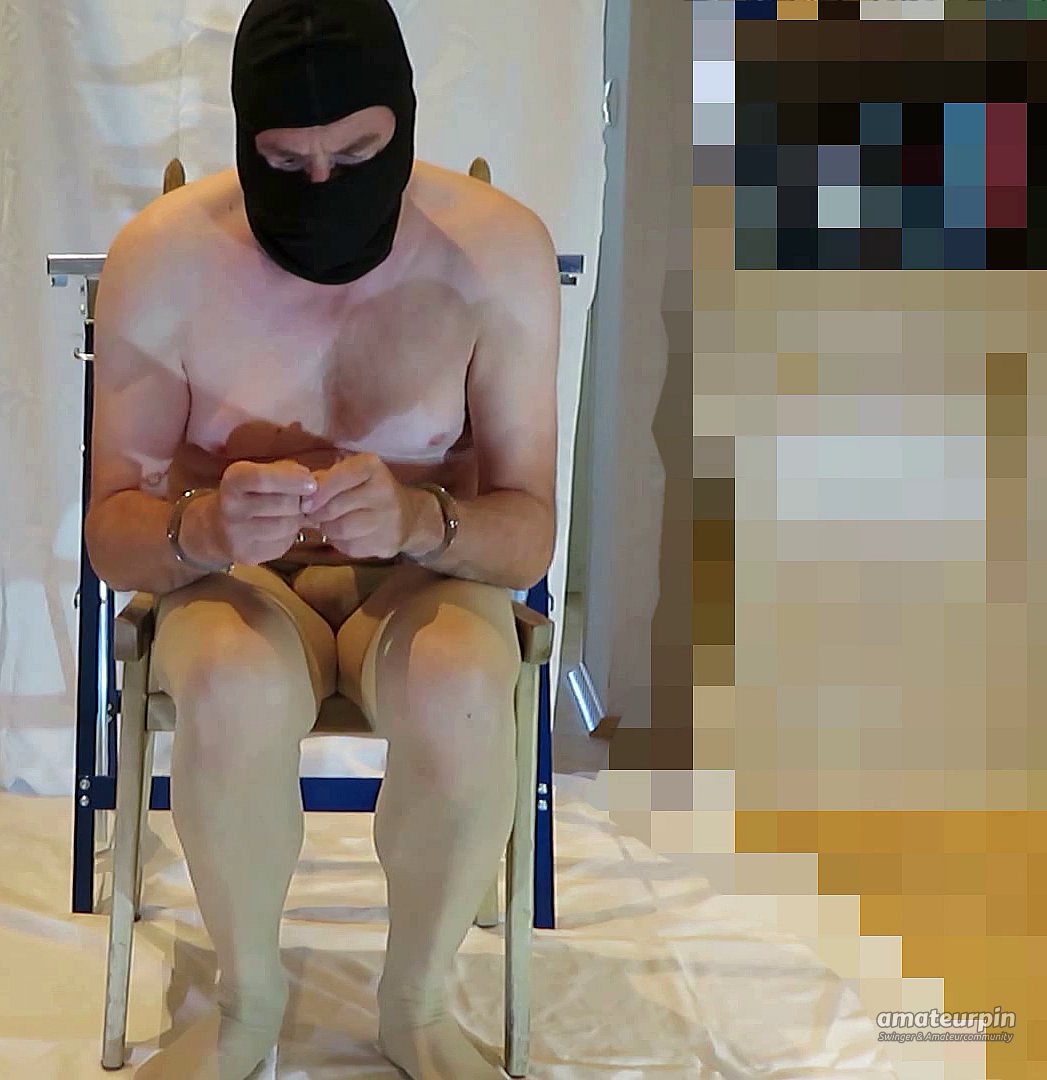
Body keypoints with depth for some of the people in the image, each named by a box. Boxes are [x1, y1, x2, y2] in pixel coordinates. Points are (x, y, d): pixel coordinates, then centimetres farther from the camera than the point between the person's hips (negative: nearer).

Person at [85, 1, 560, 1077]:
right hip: (234, 580, 0)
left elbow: (529, 534, -14)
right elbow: (111, 532, -13)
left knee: (462, 693, -35)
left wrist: (422, 519, -37)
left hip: (425, 574, 0)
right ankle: (248, 993, -4)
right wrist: (201, 529, -37)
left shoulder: (498, 248, -16)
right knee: (235, 691, -35)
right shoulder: (162, 255, -16)